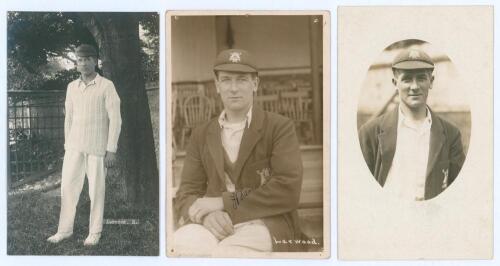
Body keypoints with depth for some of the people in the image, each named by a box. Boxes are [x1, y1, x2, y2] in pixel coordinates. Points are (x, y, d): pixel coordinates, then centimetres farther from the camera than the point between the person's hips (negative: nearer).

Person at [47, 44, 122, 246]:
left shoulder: (106, 86, -6)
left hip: (97, 147, -4)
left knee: (96, 190, 2)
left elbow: (115, 119, -8)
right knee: (68, 187, 4)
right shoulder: (72, 87, 10)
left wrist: (111, 150, -12)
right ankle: (64, 230, 15)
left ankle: (94, 232, 13)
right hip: (74, 146, 5)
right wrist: (67, 146, 12)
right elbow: (68, 118, 15)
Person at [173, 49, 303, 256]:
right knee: (183, 241, -33)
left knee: (226, 253, -38)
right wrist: (206, 213, -14)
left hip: (264, 223, -3)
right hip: (215, 224, 4)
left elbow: (288, 190, -8)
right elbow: (186, 195, 11)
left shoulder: (280, 127, 5)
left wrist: (224, 203, -14)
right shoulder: (201, 135, 18)